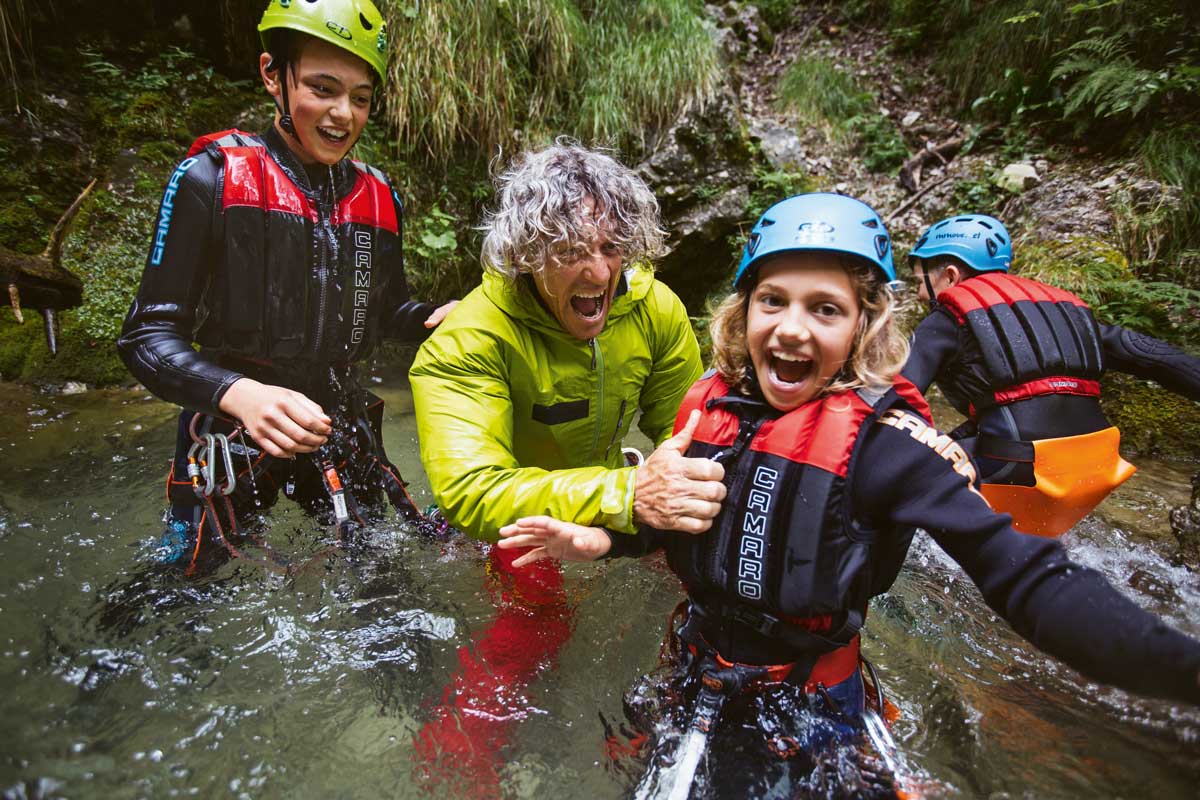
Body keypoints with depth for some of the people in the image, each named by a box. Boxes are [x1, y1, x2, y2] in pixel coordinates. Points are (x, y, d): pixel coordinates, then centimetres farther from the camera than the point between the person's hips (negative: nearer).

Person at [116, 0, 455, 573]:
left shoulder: (377, 197, 3)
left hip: (338, 425, 4)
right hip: (231, 430, -3)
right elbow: (148, 336, -14)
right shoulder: (213, 177, -12)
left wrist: (432, 319, -9)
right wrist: (239, 395, -33)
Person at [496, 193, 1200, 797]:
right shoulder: (713, 404, -8)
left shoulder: (879, 437, -23)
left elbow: (1022, 575, -29)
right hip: (694, 691, 5)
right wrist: (598, 541, -9)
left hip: (806, 724, -4)